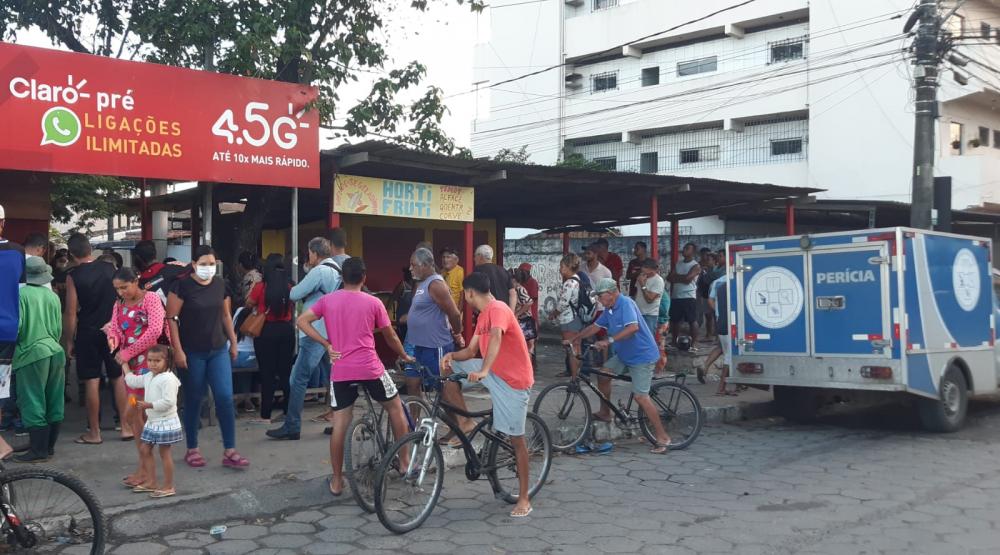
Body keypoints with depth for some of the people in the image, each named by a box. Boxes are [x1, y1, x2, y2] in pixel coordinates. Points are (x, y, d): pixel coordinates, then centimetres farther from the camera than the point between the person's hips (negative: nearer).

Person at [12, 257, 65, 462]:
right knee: (54, 401, 11)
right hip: (56, 352, 6)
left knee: (33, 402, 0)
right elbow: (59, 328, 9)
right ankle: (49, 445, 20)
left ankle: (38, 450, 1)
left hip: (32, 353, -6)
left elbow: (17, 324, -12)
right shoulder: (53, 296, 6)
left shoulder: (22, 294, -9)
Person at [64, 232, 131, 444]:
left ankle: (94, 432, 8)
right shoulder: (110, 269, 0)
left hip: (88, 333, -3)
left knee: (92, 382, 2)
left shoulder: (73, 277, -9)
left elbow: (71, 312, -9)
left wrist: (69, 341, -1)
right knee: (118, 378, 10)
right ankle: (126, 427, 11)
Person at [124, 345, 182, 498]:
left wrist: (148, 405, -26)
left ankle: (168, 486, 8)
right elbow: (132, 381, 23)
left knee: (164, 453, -2)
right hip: (152, 421, 9)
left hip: (165, 422, -9)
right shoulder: (148, 377, 9)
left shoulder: (168, 379, -19)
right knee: (144, 450, 13)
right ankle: (151, 482, 24)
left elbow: (168, 402, -26)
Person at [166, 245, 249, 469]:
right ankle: (192, 450, 21)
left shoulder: (220, 284, 4)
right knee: (193, 401, 6)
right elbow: (171, 318, -11)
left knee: (225, 398, -3)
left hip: (218, 350, 4)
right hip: (192, 353, -4)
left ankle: (229, 452, 3)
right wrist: (177, 350, -16)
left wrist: (233, 342, 15)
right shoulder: (183, 285, -10)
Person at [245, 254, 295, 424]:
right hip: (286, 330, 3)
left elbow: (249, 304, 4)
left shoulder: (261, 287, -11)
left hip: (266, 331, -3)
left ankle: (266, 415, 5)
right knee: (285, 371, 12)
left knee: (267, 373, 3)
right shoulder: (289, 286, -3)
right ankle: (289, 411, 17)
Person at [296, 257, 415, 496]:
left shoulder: (327, 300, 7)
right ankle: (405, 463, 22)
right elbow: (391, 337, 10)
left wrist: (327, 344, 1)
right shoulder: (373, 302, 2)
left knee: (340, 425, 7)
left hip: (340, 371, 2)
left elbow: (302, 321, -2)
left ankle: (336, 481, 11)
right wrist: (405, 357, 27)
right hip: (370, 369, -2)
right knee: (395, 407, 18)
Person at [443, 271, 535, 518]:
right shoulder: (484, 315, 11)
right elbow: (472, 351, 11)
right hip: (495, 373, 9)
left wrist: (484, 371, -53)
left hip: (512, 380, -9)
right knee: (453, 365, 2)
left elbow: (496, 337, -39)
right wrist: (453, 355, -11)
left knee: (516, 439, -4)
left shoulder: (498, 309, -19)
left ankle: (524, 499, 5)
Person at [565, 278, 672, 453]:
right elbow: (595, 327, 18)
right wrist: (572, 339, 18)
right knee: (603, 374, 3)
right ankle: (604, 413, 21)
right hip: (624, 354, 9)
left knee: (640, 396, -14)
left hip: (642, 356, -9)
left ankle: (663, 438, -7)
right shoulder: (609, 310, 8)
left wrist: (609, 341, -38)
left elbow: (633, 327, -34)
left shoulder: (626, 303, -20)